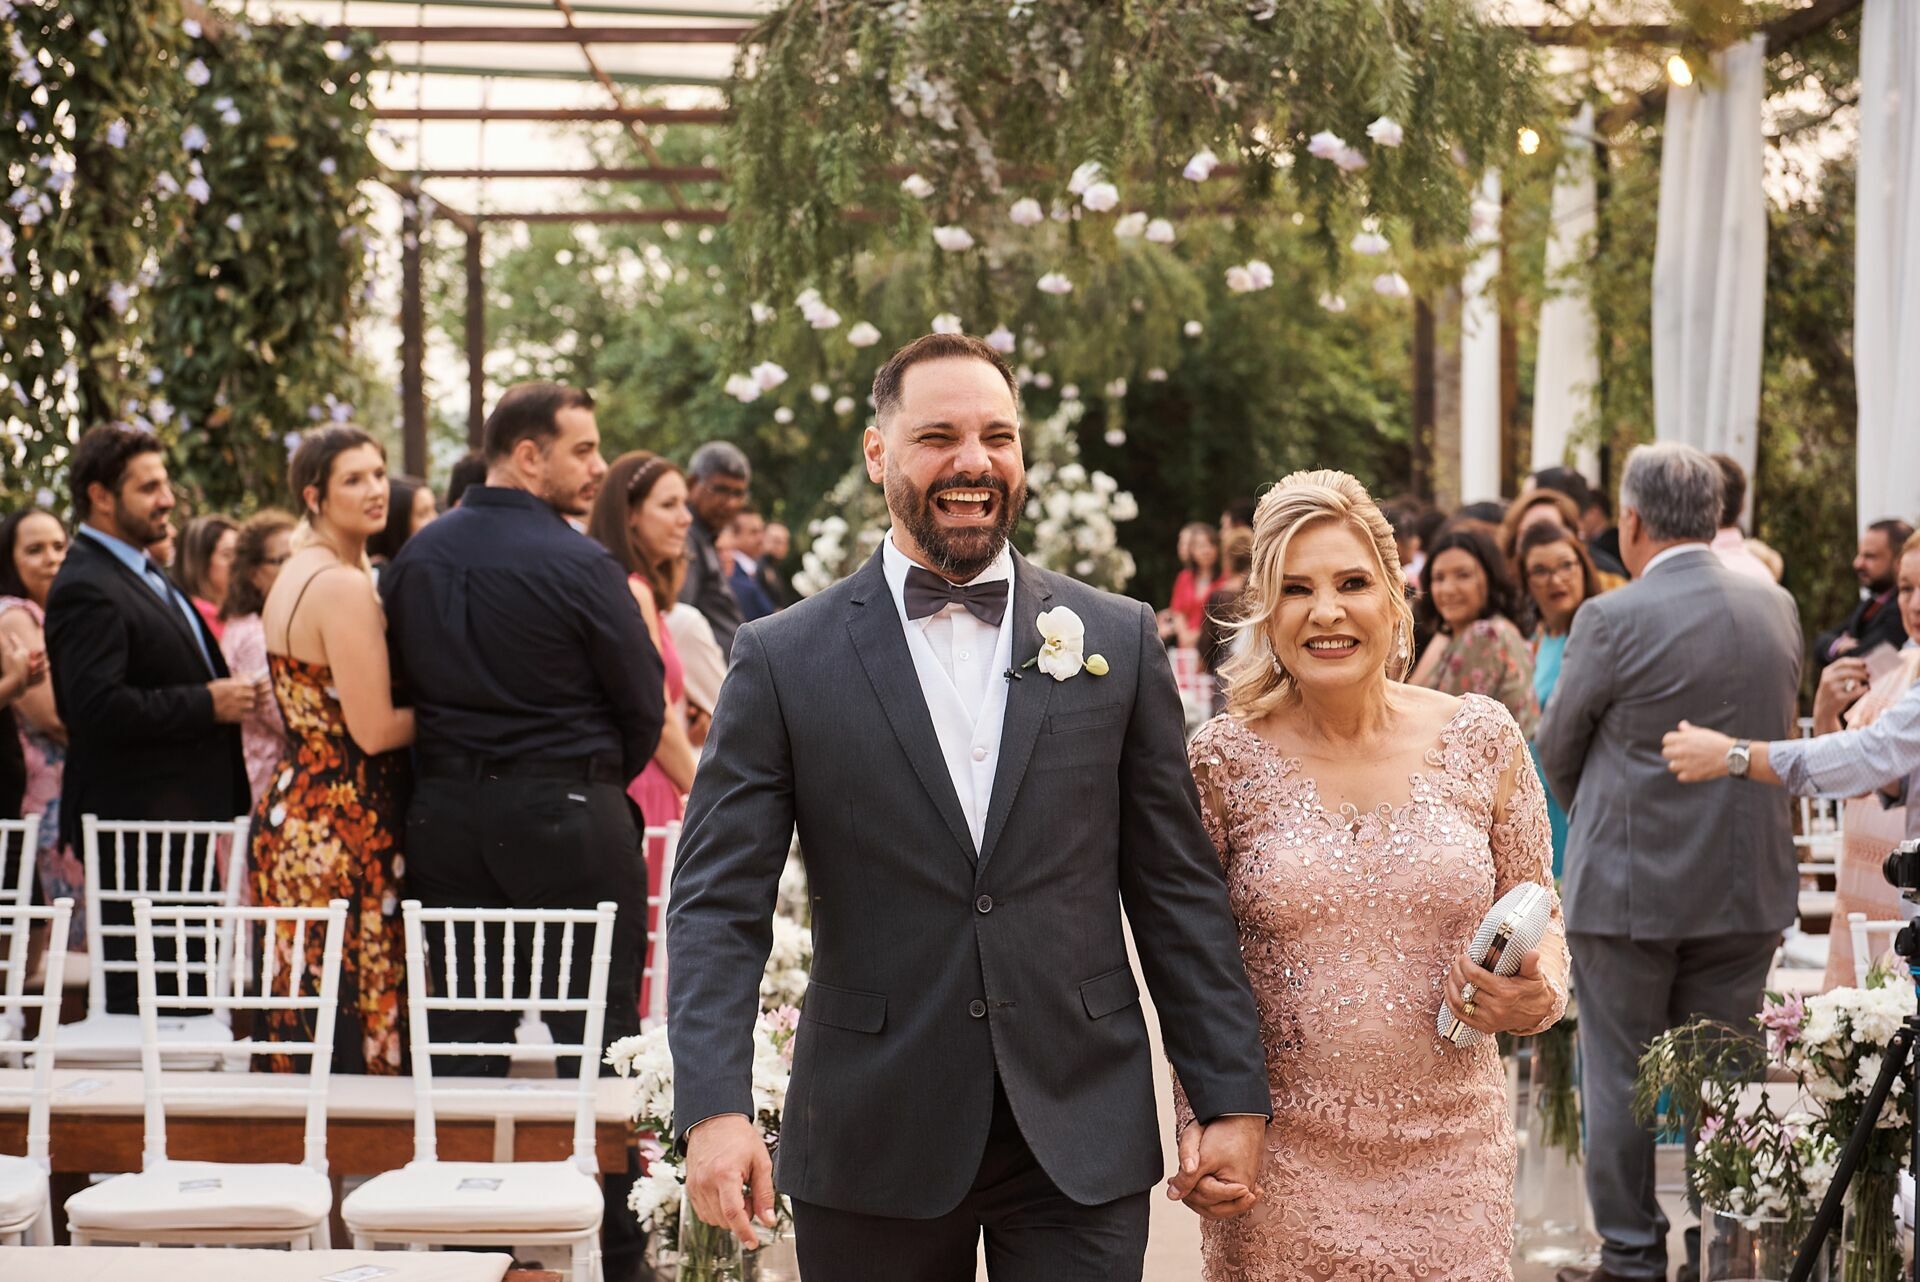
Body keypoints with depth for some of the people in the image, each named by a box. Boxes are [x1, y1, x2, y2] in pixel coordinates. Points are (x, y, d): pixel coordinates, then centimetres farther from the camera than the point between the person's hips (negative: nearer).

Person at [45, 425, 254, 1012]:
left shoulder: (142, 571, 17)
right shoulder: (86, 588, -16)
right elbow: (98, 706, -27)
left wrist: (226, 693, 11)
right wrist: (207, 704, -20)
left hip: (179, 814, 10)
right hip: (135, 818, -10)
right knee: (138, 988, -7)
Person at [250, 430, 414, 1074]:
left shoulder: (294, 575, 14)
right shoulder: (345, 587, -15)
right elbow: (375, 730, -18)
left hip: (288, 809, 10)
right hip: (343, 825, -10)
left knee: (306, 1025, 11)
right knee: (357, 1029, -5)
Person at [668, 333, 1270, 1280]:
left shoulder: (1118, 640, 5)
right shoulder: (785, 660, 0)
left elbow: (1177, 888, 6)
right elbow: (720, 901, -4)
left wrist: (1231, 1096, 3)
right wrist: (715, 1106, -16)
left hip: (1082, 1148, 1)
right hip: (871, 1147, -1)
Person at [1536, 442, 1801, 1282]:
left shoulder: (1612, 620, -14)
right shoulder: (1777, 610, 1)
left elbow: (1557, 751, -2)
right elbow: (1779, 733, 11)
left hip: (1630, 885, -5)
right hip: (1749, 884, 5)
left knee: (1622, 1079, 7)